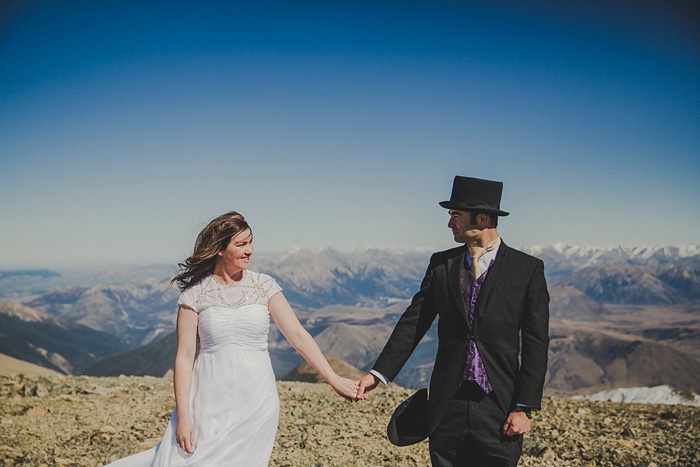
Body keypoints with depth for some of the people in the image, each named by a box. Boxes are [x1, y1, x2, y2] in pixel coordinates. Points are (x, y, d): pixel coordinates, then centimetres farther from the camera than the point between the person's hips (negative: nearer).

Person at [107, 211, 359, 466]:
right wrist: (183, 415, -9)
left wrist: (334, 379, -7)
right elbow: (184, 357, -4)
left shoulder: (264, 286, 1)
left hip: (255, 402, 1)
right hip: (210, 403, -1)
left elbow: (298, 335, -1)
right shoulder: (195, 294, -3)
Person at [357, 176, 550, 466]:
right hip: (446, 405, 3)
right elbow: (412, 324, 7)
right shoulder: (441, 264, 7)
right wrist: (378, 373, 0)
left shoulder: (528, 269, -1)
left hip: (499, 409, -2)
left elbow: (535, 344, -3)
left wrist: (524, 407, -7)